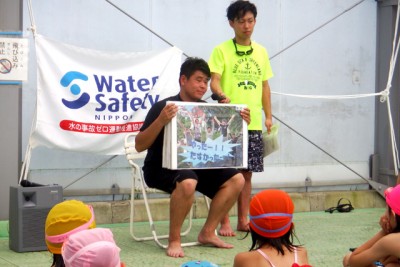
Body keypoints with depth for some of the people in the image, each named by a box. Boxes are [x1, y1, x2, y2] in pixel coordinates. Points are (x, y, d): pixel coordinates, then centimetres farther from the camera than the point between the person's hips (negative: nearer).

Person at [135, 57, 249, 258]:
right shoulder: (163, 107, -14)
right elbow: (139, 146, -19)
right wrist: (161, 121, -34)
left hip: (194, 166, 7)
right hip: (161, 168, -6)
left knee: (236, 179, -9)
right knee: (188, 182, -38)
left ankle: (207, 233, 0)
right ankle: (174, 240, -20)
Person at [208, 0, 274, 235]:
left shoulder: (261, 52, 14)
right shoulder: (222, 50, -2)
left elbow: (265, 86, 18)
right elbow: (214, 81, -11)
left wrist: (269, 116, 11)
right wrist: (222, 96, -31)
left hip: (253, 123, 5)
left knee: (247, 172, 10)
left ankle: (243, 220, 19)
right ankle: (225, 222, 4)